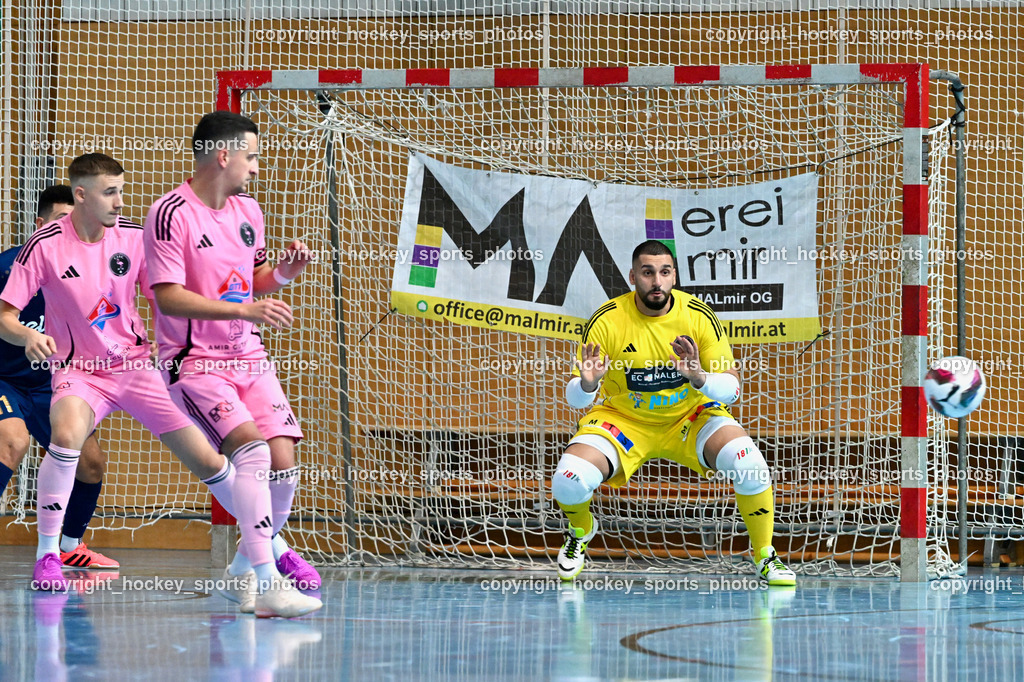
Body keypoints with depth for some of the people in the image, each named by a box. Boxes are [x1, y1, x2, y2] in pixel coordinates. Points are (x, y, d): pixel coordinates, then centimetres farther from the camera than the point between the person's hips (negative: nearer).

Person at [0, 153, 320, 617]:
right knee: (67, 434, -35)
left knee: (207, 460, -3)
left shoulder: (133, 236, -5)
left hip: (136, 366, 3)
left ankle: (266, 559, 14)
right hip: (78, 371, -3)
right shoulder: (45, 245, -12)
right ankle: (46, 555, -19)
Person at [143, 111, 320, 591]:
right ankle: (269, 551, -13)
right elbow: (168, 297, -19)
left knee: (284, 463, -4)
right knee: (252, 449, -26)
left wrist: (283, 272, 0)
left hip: (249, 358, 7)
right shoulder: (171, 214, -13)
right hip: (194, 363, -7)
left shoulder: (248, 210, 11)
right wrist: (244, 310, -25)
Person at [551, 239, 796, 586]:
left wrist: (700, 378, -36)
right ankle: (581, 531, 15)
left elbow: (730, 390, -14)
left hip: (690, 416, 0)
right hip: (623, 420, 0)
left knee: (749, 465, -28)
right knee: (568, 481, -25)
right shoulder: (607, 321, -16)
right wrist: (587, 385, -36)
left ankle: (765, 558, -3)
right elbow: (574, 398, -12)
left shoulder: (698, 316, -15)